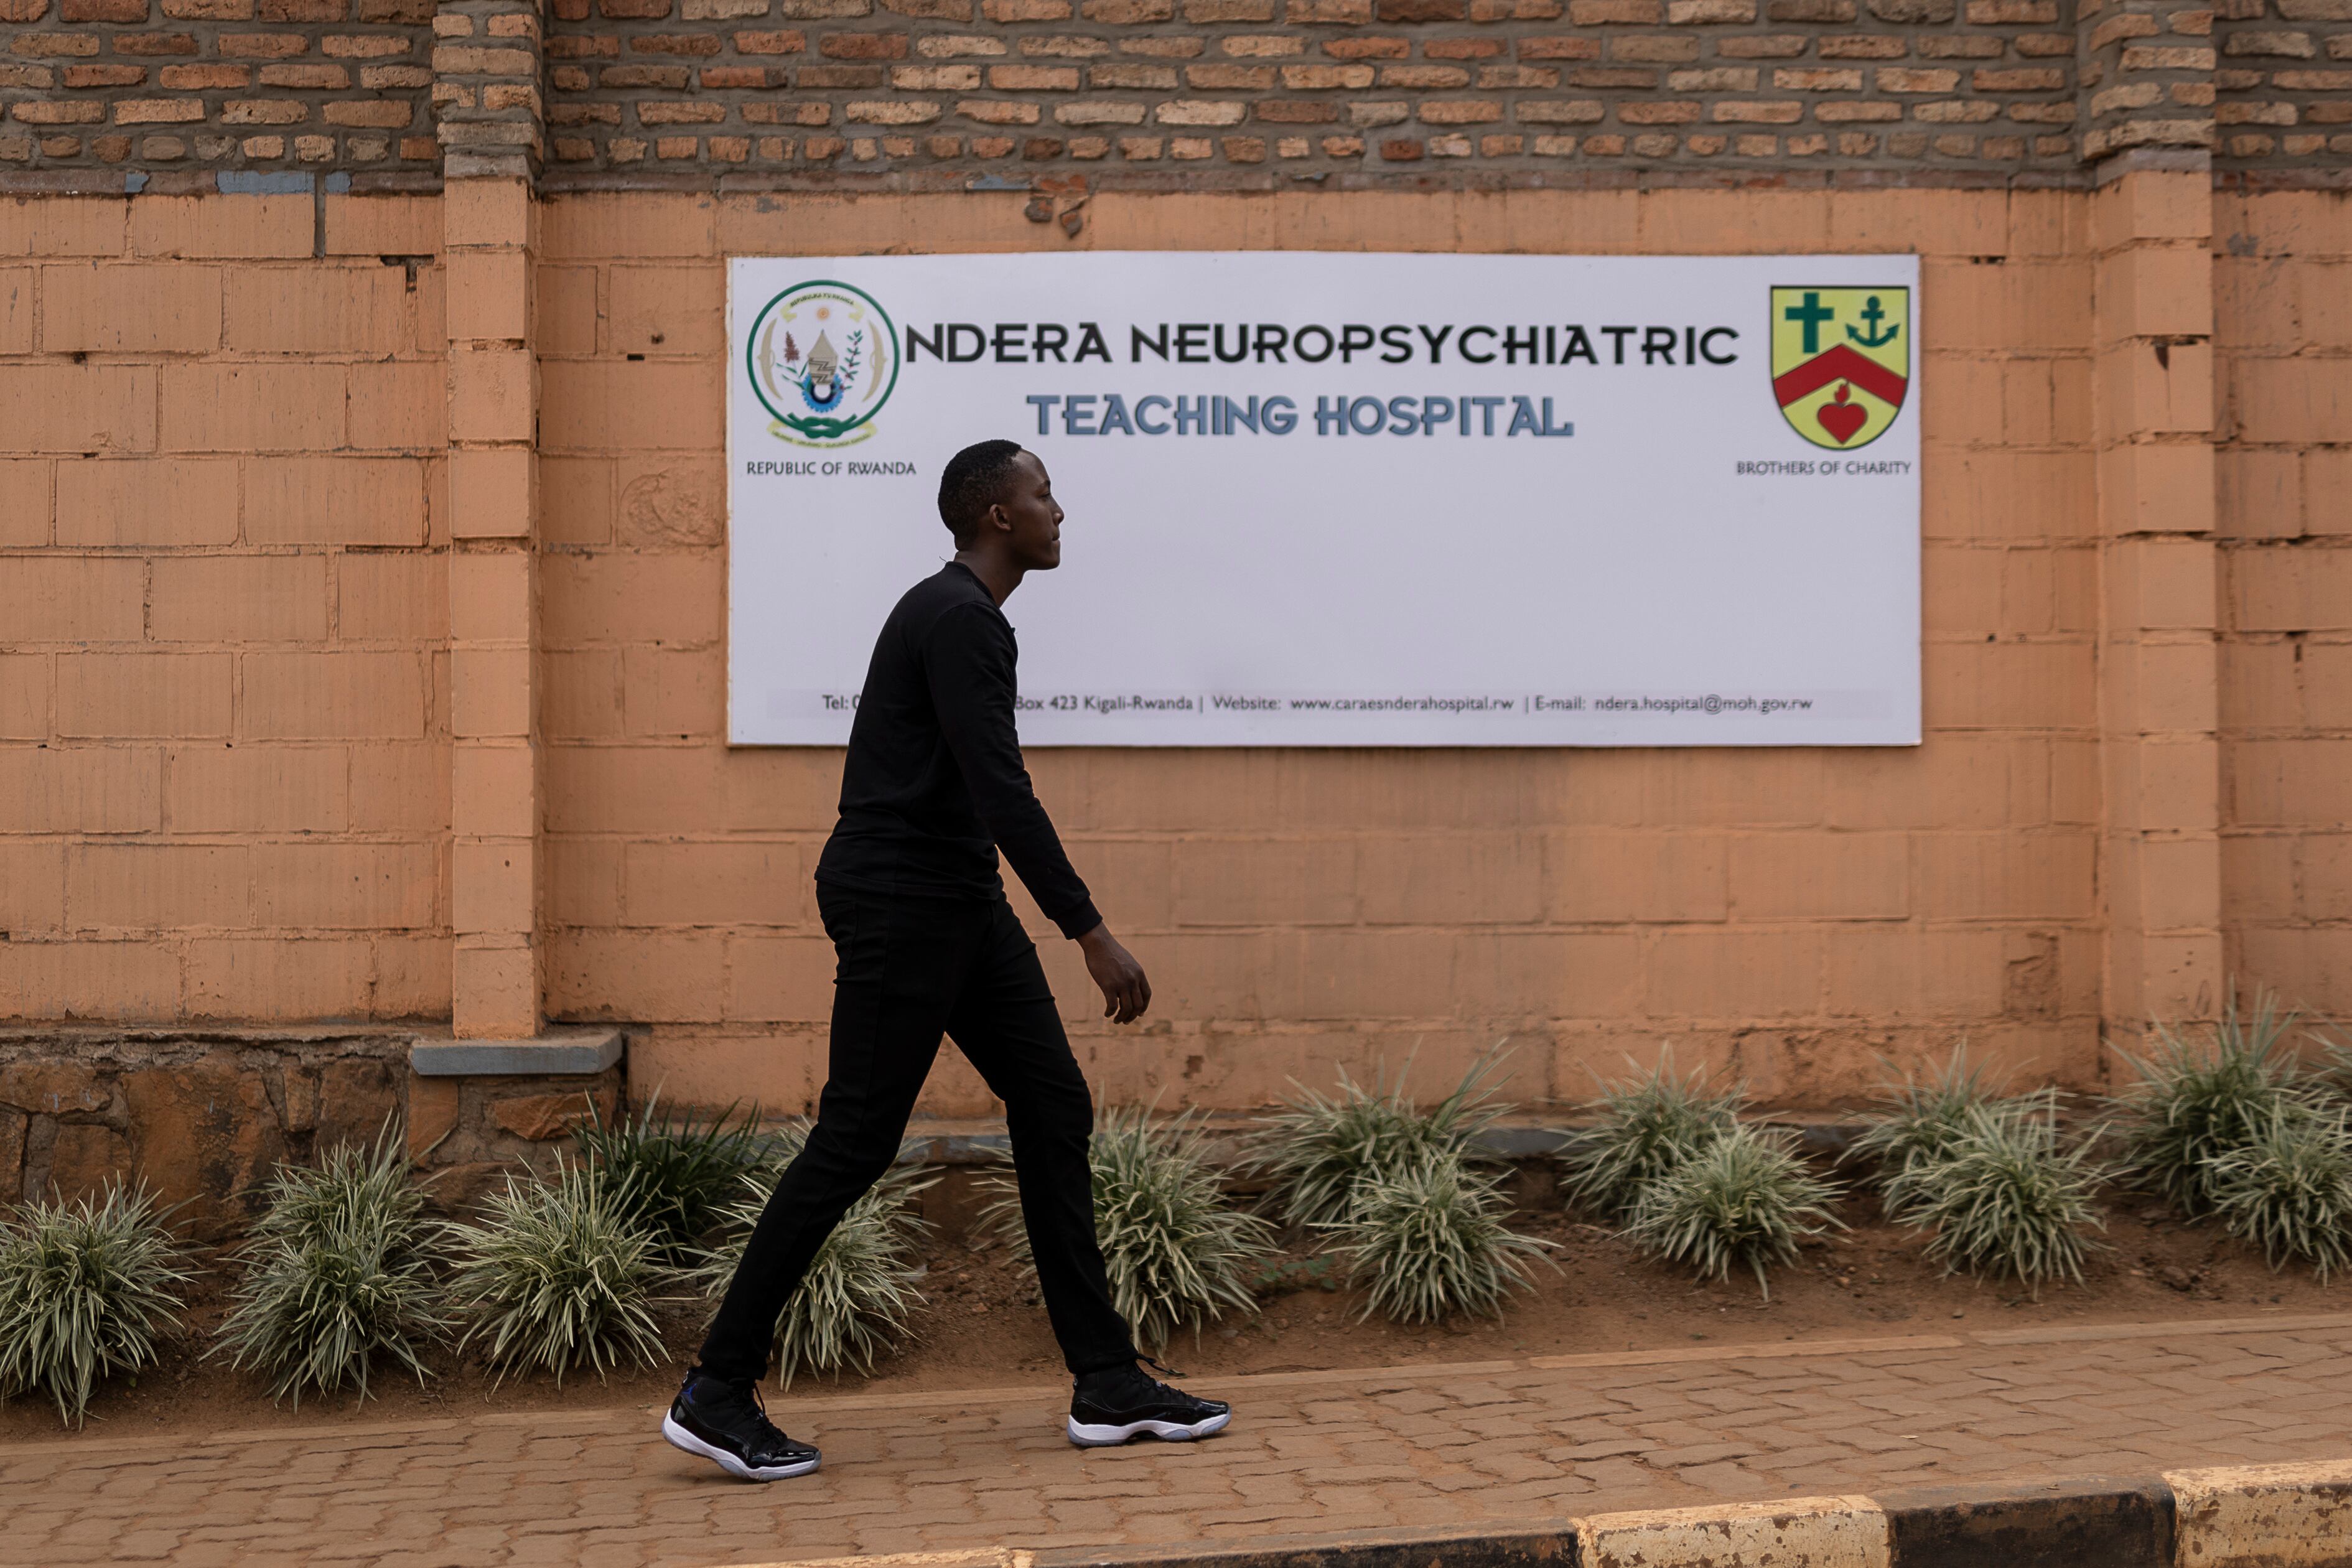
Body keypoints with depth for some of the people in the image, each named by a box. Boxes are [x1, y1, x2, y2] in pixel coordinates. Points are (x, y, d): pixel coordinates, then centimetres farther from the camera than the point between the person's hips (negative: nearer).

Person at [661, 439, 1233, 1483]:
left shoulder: (960, 614, 17)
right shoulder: (961, 622, -17)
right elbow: (1002, 794, -25)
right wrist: (1091, 935, -26)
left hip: (958, 901, 10)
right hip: (902, 903, -10)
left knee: (1055, 1109, 6)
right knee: (854, 1144, -6)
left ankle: (1108, 1385, 10)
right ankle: (717, 1394, 4)